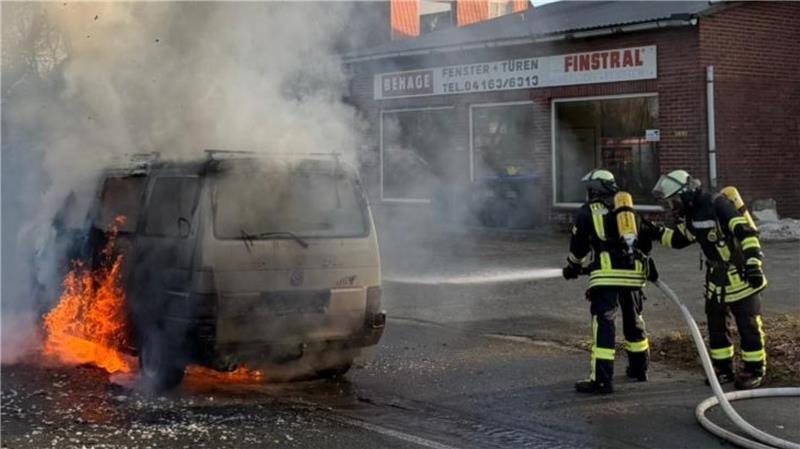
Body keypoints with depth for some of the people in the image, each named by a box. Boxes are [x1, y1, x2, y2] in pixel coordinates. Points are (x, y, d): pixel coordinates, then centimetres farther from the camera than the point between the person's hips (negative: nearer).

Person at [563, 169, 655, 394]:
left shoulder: (586, 212, 7)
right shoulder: (628, 209, 20)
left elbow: (578, 247, 13)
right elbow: (645, 243, 22)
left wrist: (573, 267, 31)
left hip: (606, 274, -5)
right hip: (633, 273, 5)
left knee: (603, 323, -7)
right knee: (634, 320, 21)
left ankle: (602, 379, -12)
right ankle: (639, 367, 35)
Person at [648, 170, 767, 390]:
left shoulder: (717, 204, -23)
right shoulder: (691, 214, 3)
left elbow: (745, 231, -29)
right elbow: (679, 239, 19)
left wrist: (753, 263, -35)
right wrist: (658, 232, 7)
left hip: (741, 276, -8)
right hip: (716, 277, 8)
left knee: (749, 325, 2)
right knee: (716, 325, 13)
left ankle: (755, 369, 13)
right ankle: (723, 367, 25)